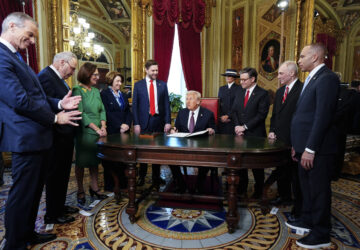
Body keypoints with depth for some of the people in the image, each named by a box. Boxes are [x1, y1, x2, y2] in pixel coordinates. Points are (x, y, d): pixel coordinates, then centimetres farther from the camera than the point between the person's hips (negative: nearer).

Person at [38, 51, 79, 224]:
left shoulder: (58, 79, 15)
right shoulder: (46, 77, -15)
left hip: (65, 137, 10)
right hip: (57, 138, -10)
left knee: (63, 174, 20)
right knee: (55, 175, 3)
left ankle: (60, 206, 36)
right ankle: (52, 215, 19)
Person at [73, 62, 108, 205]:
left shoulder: (96, 91, 12)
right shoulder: (78, 91, -8)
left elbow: (102, 110, 10)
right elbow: (80, 113, -15)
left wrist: (103, 127, -6)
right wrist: (96, 129, -17)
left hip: (98, 132, 6)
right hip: (84, 132, -6)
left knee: (95, 160, 12)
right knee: (81, 161, 5)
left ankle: (94, 188, 25)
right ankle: (80, 191, 17)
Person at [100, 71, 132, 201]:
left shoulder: (123, 95, 19)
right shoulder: (104, 94, -1)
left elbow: (128, 112, 14)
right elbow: (107, 113, -10)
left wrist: (127, 124, -4)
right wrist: (120, 126, -14)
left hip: (124, 131, 5)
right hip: (112, 132, -5)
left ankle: (122, 183, 11)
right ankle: (113, 184, 9)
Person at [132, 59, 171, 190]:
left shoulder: (162, 85, 7)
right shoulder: (138, 85, 4)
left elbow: (166, 104, 5)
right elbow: (135, 105, 2)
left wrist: (168, 122, -3)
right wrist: (136, 123, -6)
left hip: (158, 121, 1)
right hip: (144, 122, -1)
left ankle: (156, 177, 22)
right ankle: (142, 176, 23)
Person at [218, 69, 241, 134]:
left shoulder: (239, 88, -2)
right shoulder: (221, 88, 14)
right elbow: (218, 103, 10)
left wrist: (228, 115, -12)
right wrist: (221, 116, -3)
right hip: (222, 119, 4)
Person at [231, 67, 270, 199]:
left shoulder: (262, 94, -6)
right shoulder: (240, 93, 13)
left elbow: (261, 115, -13)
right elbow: (234, 111, 10)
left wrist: (245, 126, -15)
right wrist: (237, 126, -6)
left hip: (255, 135, -5)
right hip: (241, 134, 5)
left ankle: (258, 191, 22)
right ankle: (242, 188, 25)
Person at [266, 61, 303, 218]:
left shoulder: (302, 90, -13)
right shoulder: (280, 91, 14)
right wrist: (272, 131, 6)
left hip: (293, 140, -8)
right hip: (279, 138, 8)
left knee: (295, 172, 2)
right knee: (282, 169, 19)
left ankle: (299, 205, 17)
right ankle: (284, 197, 37)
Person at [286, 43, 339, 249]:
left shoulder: (327, 78, -15)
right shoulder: (313, 79, 16)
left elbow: (323, 117, -22)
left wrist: (310, 149, -22)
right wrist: (298, 145, 16)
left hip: (318, 149, -9)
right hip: (307, 146, 10)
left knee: (319, 190, 3)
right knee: (307, 186, 21)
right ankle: (308, 221, 38)